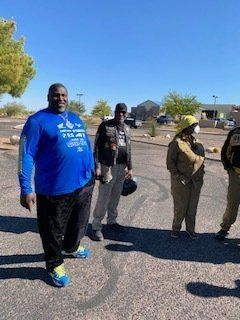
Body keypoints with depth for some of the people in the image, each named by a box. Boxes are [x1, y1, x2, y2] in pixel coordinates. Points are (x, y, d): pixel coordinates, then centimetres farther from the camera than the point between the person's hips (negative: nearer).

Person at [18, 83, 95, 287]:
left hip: (84, 184, 7)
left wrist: (92, 169, 21)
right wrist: (26, 189, -16)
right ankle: (55, 265, 36)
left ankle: (71, 247, 52)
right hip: (55, 189, -6)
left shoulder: (76, 119, 13)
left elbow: (87, 145, 21)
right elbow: (26, 155, -12)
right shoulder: (38, 121, -8)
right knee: (53, 230, 12)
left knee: (80, 223, 25)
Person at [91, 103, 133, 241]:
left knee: (116, 196, 15)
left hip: (122, 167, 6)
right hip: (108, 166, -6)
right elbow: (97, 147, -9)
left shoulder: (127, 128, 14)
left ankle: (112, 221, 29)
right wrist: (97, 167, -16)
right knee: (104, 197, -3)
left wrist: (130, 168, 15)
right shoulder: (105, 126, -5)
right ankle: (96, 226, 8)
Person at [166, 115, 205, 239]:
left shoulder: (196, 142, 8)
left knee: (192, 207, 15)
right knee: (180, 207, 5)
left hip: (196, 182, 6)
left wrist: (200, 173, 8)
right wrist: (179, 177, -17)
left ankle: (190, 228, 33)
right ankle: (176, 228, 27)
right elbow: (170, 163, -12)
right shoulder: (177, 142, -13)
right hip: (181, 182, -6)